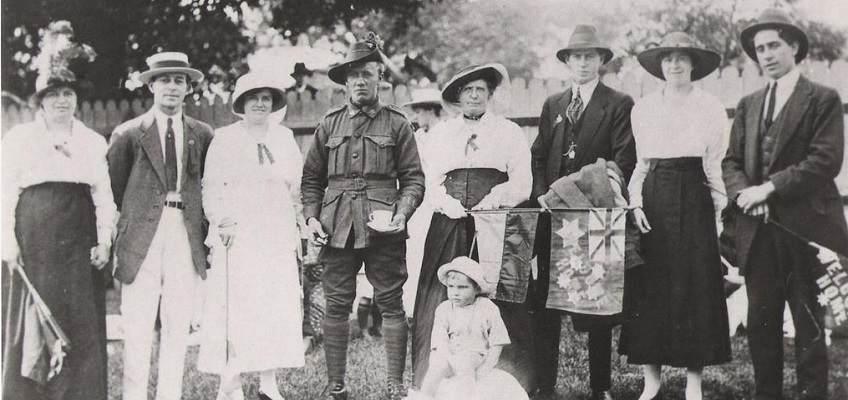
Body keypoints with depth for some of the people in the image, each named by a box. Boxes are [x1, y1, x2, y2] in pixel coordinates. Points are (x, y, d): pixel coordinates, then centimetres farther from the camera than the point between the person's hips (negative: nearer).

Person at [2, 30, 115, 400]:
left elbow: (103, 195, 11)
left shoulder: (93, 142, 13)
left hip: (79, 244, 2)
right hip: (34, 241, -2)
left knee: (81, 324, 0)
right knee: (32, 323, 1)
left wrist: (104, 241, -1)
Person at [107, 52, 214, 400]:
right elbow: (112, 189, 7)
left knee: (178, 326, 5)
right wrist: (131, 218, 5)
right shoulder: (128, 134, 3)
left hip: (187, 235, 2)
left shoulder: (202, 135, 10)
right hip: (142, 237, -2)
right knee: (137, 328, -4)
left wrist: (206, 226, 6)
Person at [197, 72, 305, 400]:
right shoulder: (224, 139, 4)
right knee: (233, 308, -7)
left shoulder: (285, 137, 14)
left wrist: (296, 226, 10)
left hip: (277, 236, 4)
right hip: (237, 235, -3)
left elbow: (297, 188, 17)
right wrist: (222, 222, -10)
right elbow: (210, 187, 1)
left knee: (278, 307, 1)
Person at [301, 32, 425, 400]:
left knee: (391, 304, 1)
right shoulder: (329, 124, 11)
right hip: (337, 227, 2)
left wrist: (401, 214, -11)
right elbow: (312, 178, 15)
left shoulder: (396, 123, 6)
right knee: (337, 305, 3)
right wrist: (311, 217, 2)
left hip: (384, 230, -2)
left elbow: (413, 177, 4)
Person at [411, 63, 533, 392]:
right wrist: (448, 203, -9)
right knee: (442, 303, -3)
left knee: (497, 307, -6)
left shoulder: (510, 133, 10)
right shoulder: (440, 133, 17)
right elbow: (432, 183, 9)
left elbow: (521, 185, 3)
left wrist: (490, 202, -12)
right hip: (448, 229, 2)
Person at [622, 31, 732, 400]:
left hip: (694, 201, -2)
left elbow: (716, 165, 2)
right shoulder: (642, 109, 10)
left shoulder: (710, 108, 4)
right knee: (648, 286, 1)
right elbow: (639, 163, 11)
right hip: (653, 200, 2)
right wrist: (636, 203, 0)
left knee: (695, 284, -1)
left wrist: (720, 208, -4)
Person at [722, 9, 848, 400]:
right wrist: (743, 193, -10)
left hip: (805, 228, -5)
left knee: (809, 326, 2)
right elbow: (731, 161, 11)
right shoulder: (748, 104, 16)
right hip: (758, 230, 5)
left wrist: (769, 187, -16)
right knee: (761, 324, 9)